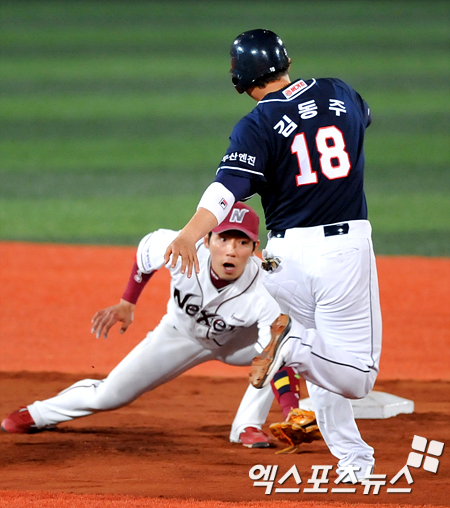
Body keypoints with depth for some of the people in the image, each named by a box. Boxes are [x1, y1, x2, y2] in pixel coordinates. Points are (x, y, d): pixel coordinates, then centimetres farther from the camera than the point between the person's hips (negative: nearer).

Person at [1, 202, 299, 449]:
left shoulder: (264, 290, -40)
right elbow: (149, 246, -11)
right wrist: (127, 303, -8)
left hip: (237, 340, -1)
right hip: (182, 334, 1)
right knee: (110, 395, -1)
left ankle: (248, 426, -12)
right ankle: (38, 414, 28)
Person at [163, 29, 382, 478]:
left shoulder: (258, 126, -6)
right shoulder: (339, 94, 5)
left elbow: (229, 187, -25)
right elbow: (363, 116, 32)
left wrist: (190, 234, -38)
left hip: (289, 252, 0)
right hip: (347, 247, 0)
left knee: (321, 369, 18)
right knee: (354, 376, 1)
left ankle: (353, 459, 5)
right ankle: (291, 347, -24)